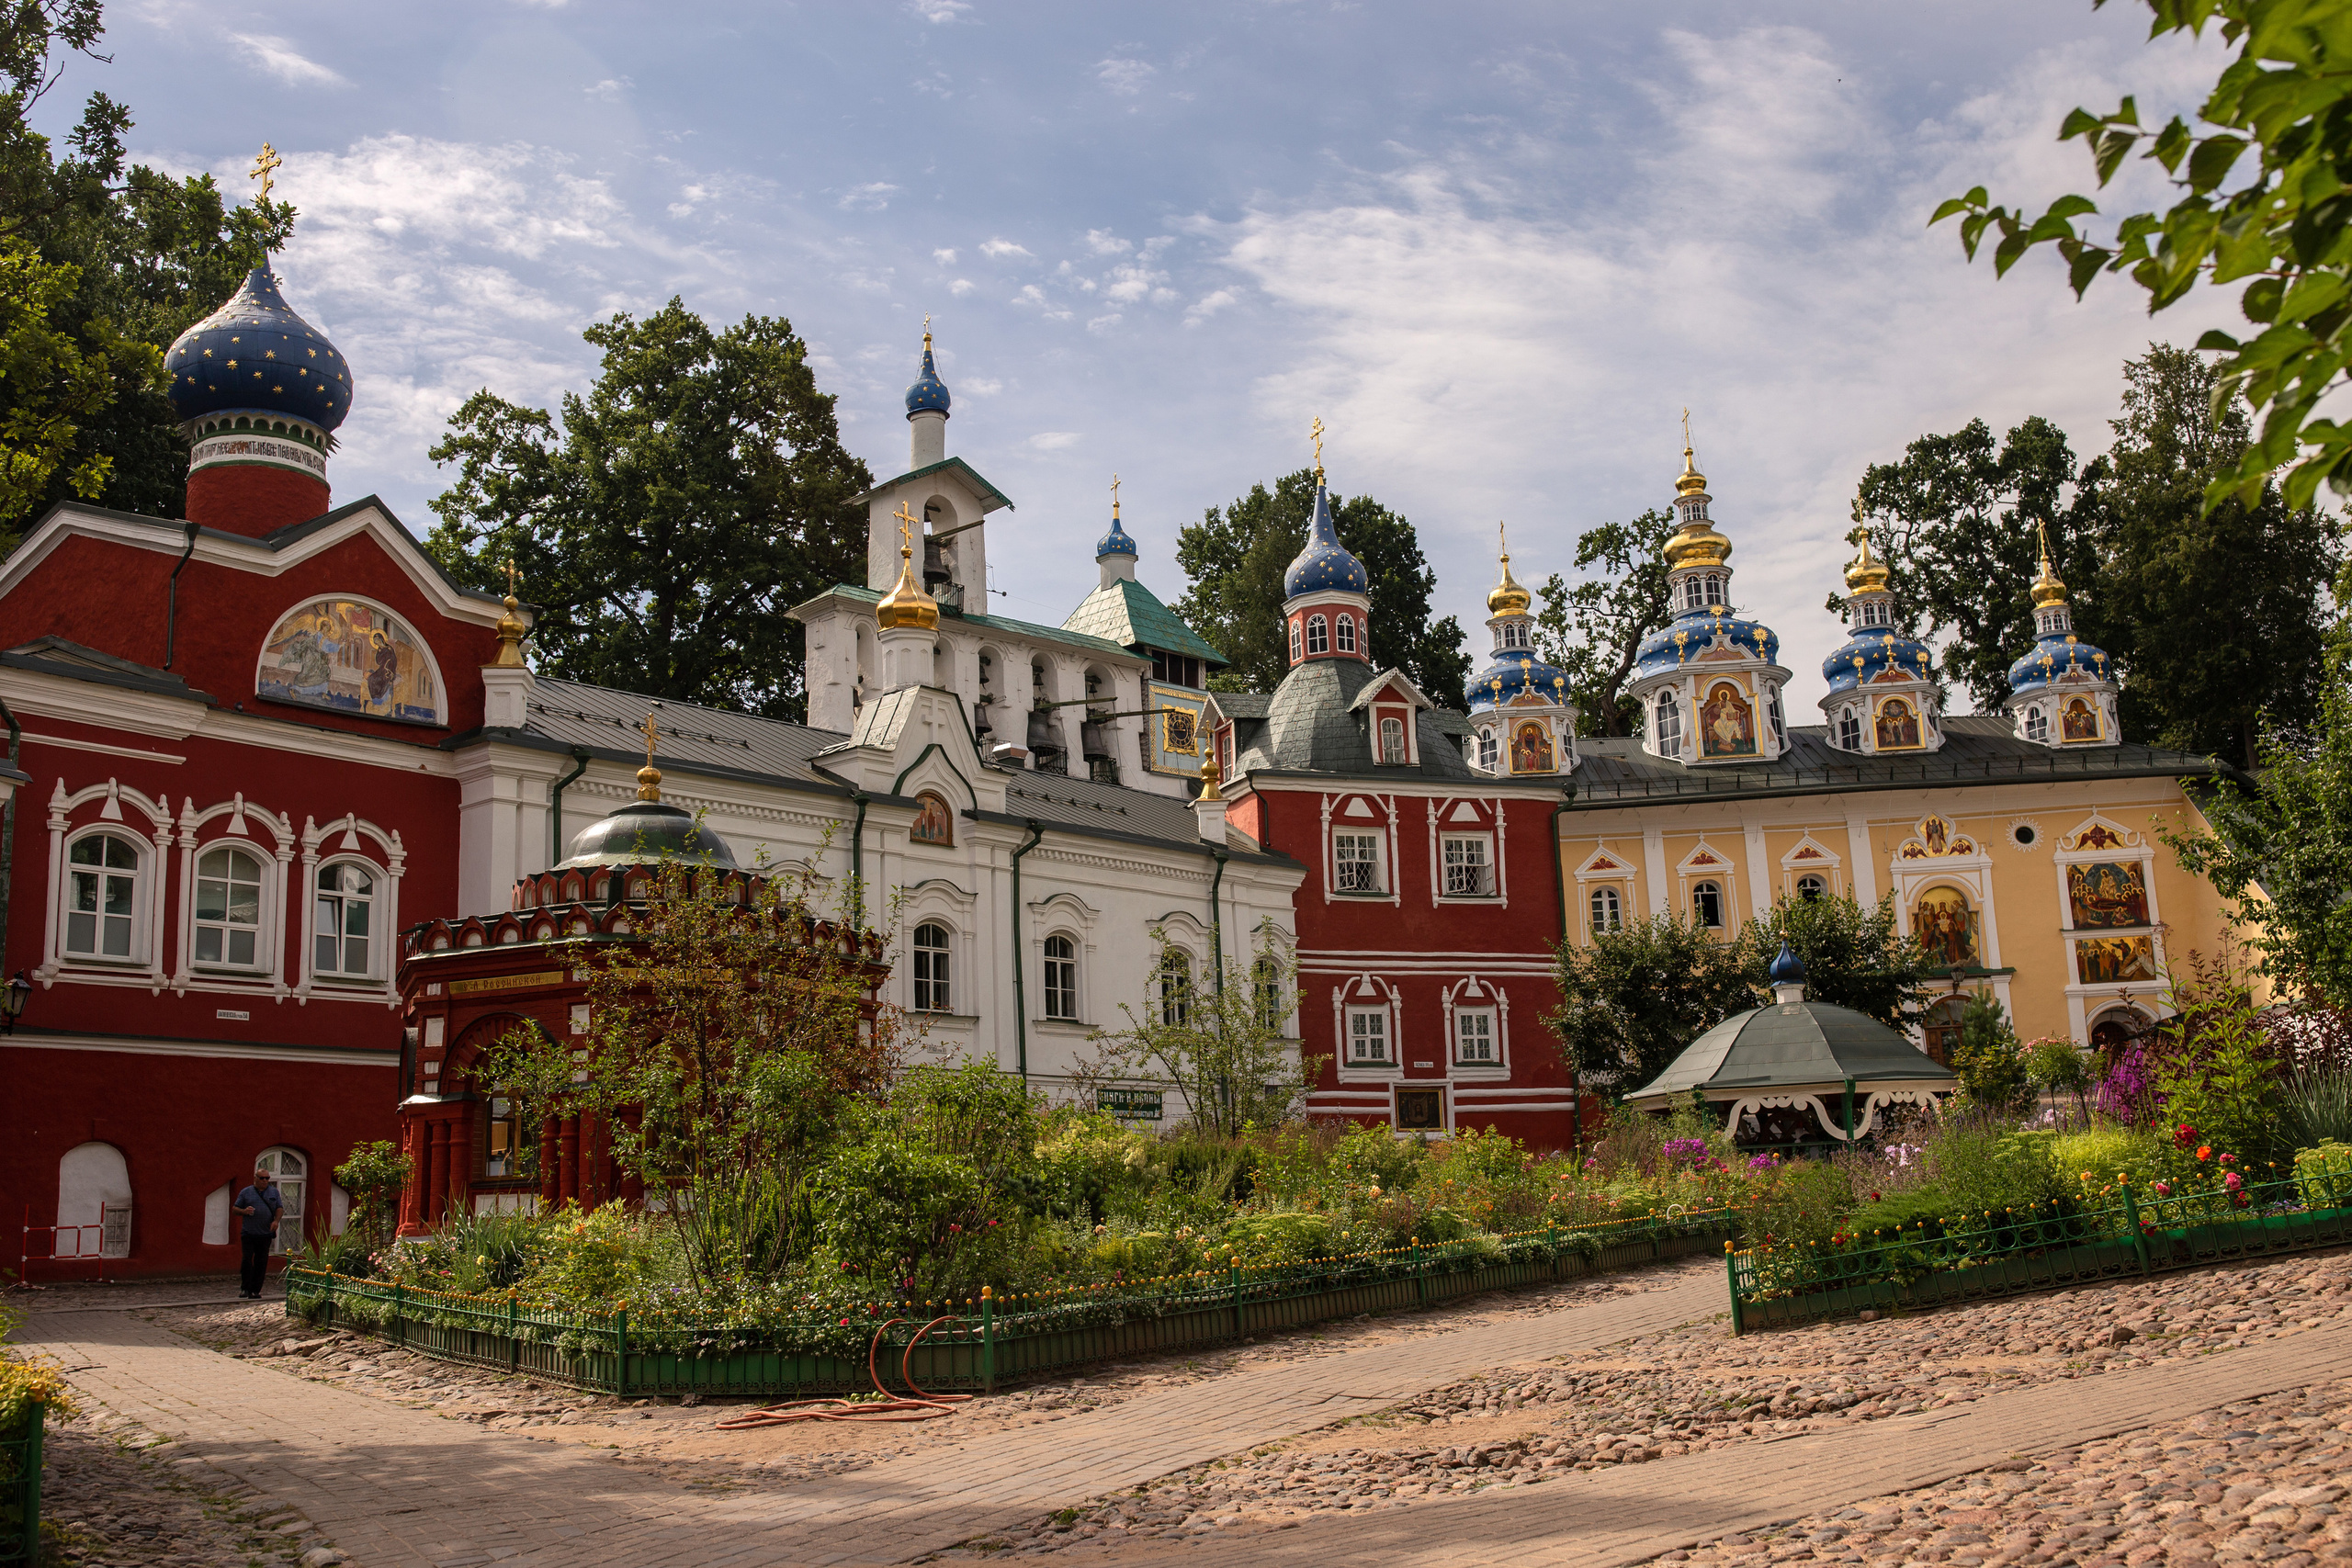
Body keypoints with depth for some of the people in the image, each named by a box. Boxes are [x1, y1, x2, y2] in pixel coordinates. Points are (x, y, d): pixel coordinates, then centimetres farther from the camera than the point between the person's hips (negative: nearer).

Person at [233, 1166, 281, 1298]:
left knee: (261, 1263, 2)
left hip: (266, 1234, 2)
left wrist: (276, 1220, -8)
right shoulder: (246, 1192, 7)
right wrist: (244, 1211, -14)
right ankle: (246, 1289, 1)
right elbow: (235, 1208, 8)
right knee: (247, 1260, -9)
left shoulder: (273, 1192, 12)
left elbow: (279, 1208, 10)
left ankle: (255, 1290, 8)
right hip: (249, 1233, -2)